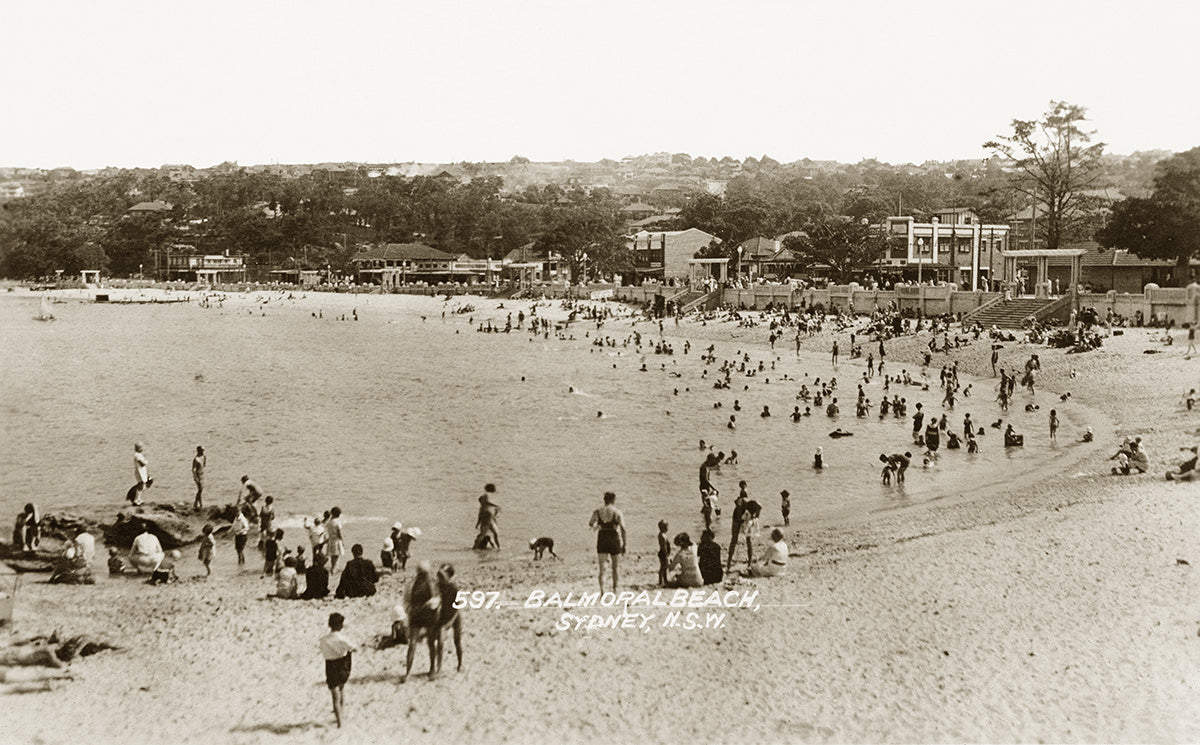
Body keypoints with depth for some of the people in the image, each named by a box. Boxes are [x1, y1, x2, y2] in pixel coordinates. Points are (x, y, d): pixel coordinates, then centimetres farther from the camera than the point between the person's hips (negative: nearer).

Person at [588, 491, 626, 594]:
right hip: (614, 539, -1)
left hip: (602, 539, 1)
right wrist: (624, 544, -6)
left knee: (602, 568, -1)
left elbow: (590, 524, -4)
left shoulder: (598, 511, 3)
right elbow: (623, 529, -10)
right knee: (615, 567, 18)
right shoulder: (617, 512, -3)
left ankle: (602, 590, -16)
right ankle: (614, 588, 28)